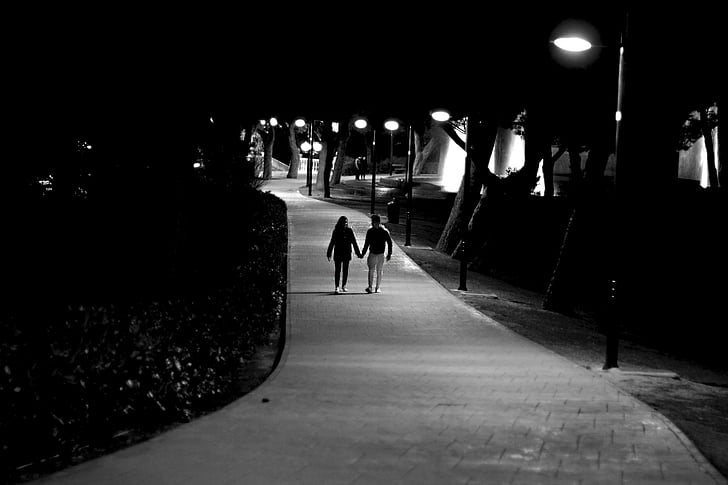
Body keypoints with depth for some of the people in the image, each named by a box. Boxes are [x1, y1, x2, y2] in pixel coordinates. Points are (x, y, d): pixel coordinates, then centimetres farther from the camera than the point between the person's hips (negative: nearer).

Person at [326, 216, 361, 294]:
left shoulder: (349, 231, 2)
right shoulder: (336, 231, -2)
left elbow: (354, 242, 6)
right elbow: (332, 243, 3)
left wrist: (358, 253, 5)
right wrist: (329, 253, 3)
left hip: (347, 253, 2)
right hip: (338, 253, -2)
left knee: (345, 270, 8)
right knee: (337, 270, -5)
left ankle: (343, 286, 21)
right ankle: (337, 287, -7)